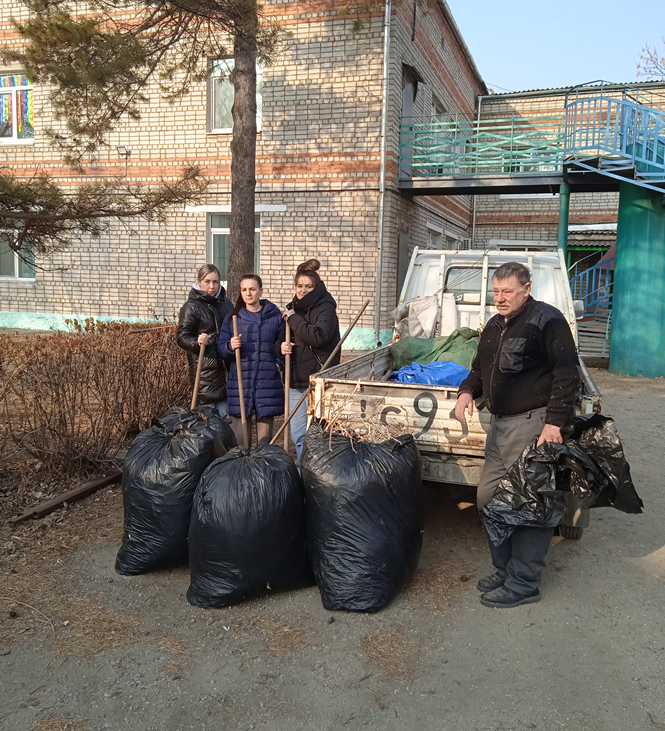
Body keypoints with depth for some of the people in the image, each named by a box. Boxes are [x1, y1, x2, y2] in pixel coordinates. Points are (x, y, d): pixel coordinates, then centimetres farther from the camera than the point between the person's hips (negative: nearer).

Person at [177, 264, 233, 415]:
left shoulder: (226, 303, 14)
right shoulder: (191, 307, -4)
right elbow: (181, 337, -8)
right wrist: (197, 342, -25)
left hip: (225, 366, 6)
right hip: (204, 367, -5)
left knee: (223, 413, 9)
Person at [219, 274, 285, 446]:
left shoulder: (275, 316, 5)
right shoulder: (232, 318, 8)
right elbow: (221, 350, 6)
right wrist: (230, 346, -15)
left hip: (267, 381, -1)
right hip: (240, 381, 1)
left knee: (265, 433, 5)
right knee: (240, 437, 1)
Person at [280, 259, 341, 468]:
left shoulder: (325, 308, -7)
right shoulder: (294, 307, 15)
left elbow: (319, 337, -23)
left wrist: (294, 319, -15)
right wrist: (282, 346, 1)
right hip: (296, 379, 7)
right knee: (298, 434, 11)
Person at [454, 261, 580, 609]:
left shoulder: (547, 321, -9)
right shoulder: (494, 326, 17)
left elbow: (567, 374, -13)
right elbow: (480, 368, 26)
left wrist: (555, 422, -19)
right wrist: (467, 390, 5)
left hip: (533, 424, -9)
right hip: (500, 424, 9)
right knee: (489, 498, 12)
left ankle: (523, 583, 9)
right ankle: (505, 569, 28)